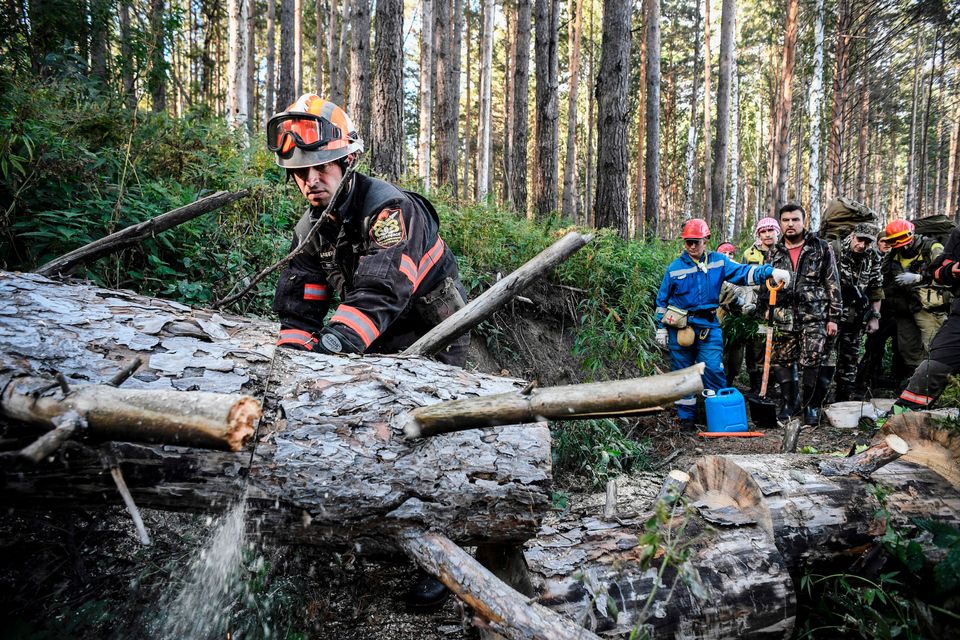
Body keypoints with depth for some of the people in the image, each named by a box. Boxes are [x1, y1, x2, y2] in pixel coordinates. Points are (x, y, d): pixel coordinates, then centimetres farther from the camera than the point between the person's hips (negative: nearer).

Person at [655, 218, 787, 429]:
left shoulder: (718, 262, 2)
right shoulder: (675, 268, 0)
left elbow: (742, 272, -10)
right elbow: (662, 300, 6)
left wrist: (770, 272, -26)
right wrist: (661, 327, 5)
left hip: (708, 327, 0)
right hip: (680, 327, 0)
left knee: (714, 369, -7)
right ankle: (686, 416, 18)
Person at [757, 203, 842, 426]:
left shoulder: (821, 248, 2)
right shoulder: (775, 253, 11)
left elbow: (833, 284, 2)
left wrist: (833, 317, -2)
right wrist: (765, 310, 11)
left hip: (814, 317, -3)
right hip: (783, 318, 3)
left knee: (810, 362, -9)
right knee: (782, 362, 6)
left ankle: (811, 405, 10)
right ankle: (790, 402, 23)